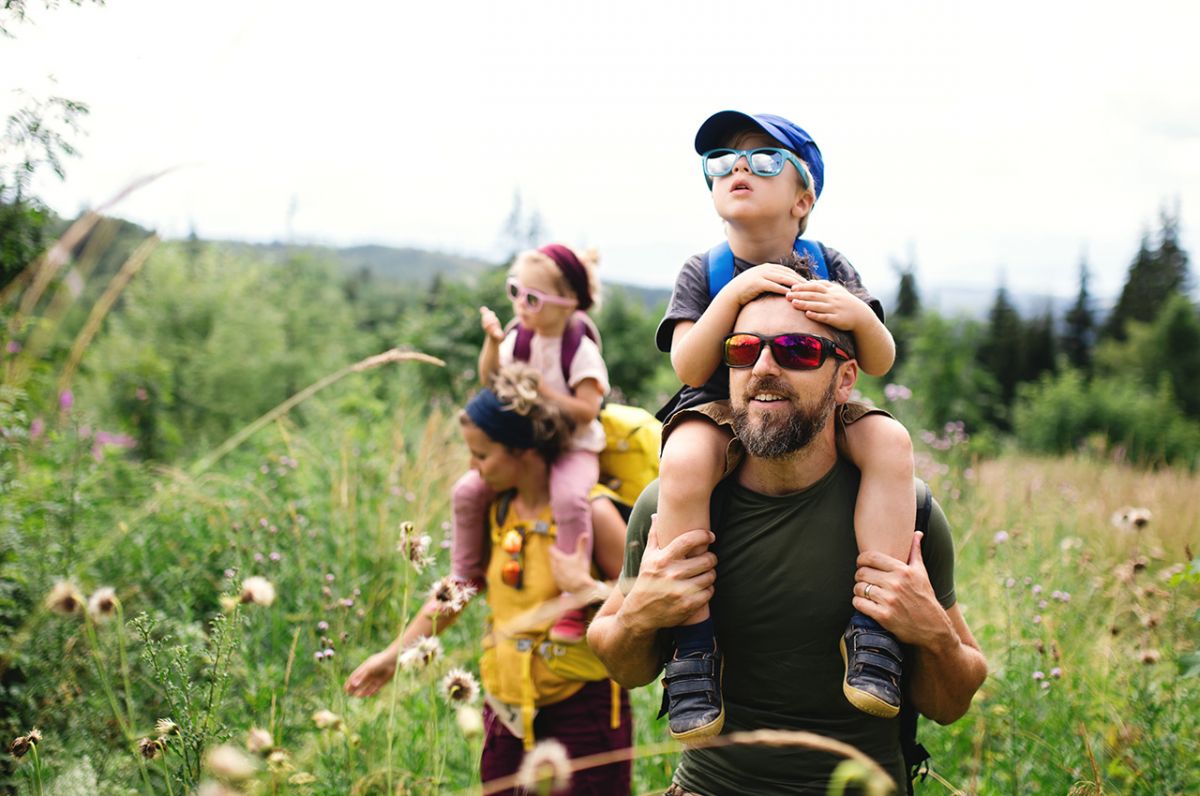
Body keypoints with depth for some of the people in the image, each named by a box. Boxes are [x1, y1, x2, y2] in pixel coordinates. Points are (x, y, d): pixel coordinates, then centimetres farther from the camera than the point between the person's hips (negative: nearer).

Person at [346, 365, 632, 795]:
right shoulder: (496, 510, 4)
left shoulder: (589, 512, -14)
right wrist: (394, 654, 16)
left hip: (582, 709, -6)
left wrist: (583, 587, -25)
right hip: (508, 711, 6)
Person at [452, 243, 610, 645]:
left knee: (569, 498, -36)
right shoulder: (518, 338, 2)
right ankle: (465, 576, 12)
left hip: (574, 448, -6)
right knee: (467, 490, -9)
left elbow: (586, 411, -19)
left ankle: (572, 600, -26)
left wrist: (544, 392, -26)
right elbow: (490, 383, 6)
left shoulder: (581, 349, -15)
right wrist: (492, 343, -8)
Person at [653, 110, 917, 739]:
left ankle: (871, 623, -24)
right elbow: (690, 367, -14)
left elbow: (880, 363, -4)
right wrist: (736, 292, -25)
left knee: (889, 440, -28)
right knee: (684, 462, -36)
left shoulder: (828, 267, 3)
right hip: (723, 414, -2)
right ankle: (693, 645, -25)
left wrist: (859, 315, -26)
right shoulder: (703, 272, 0)